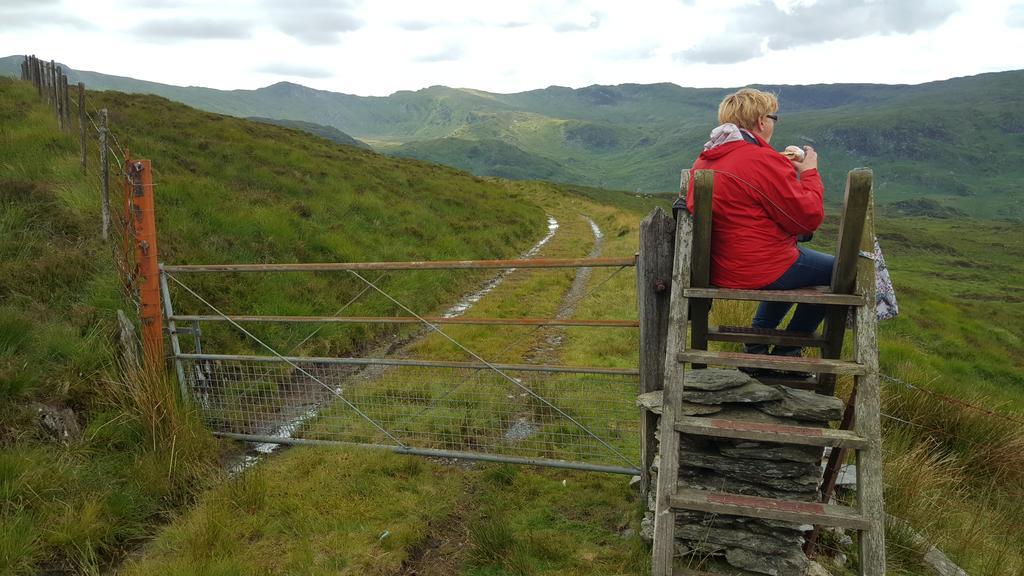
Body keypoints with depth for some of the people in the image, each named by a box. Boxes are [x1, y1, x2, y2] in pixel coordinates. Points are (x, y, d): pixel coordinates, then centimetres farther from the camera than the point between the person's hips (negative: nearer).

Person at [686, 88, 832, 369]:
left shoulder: (704, 161, 7)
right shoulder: (762, 159, -21)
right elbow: (809, 218, -16)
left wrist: (787, 168, 15)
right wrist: (809, 172, -1)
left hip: (719, 269, 9)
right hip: (759, 271, -9)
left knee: (797, 259, 34)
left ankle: (757, 344, 30)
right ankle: (786, 353, 17)